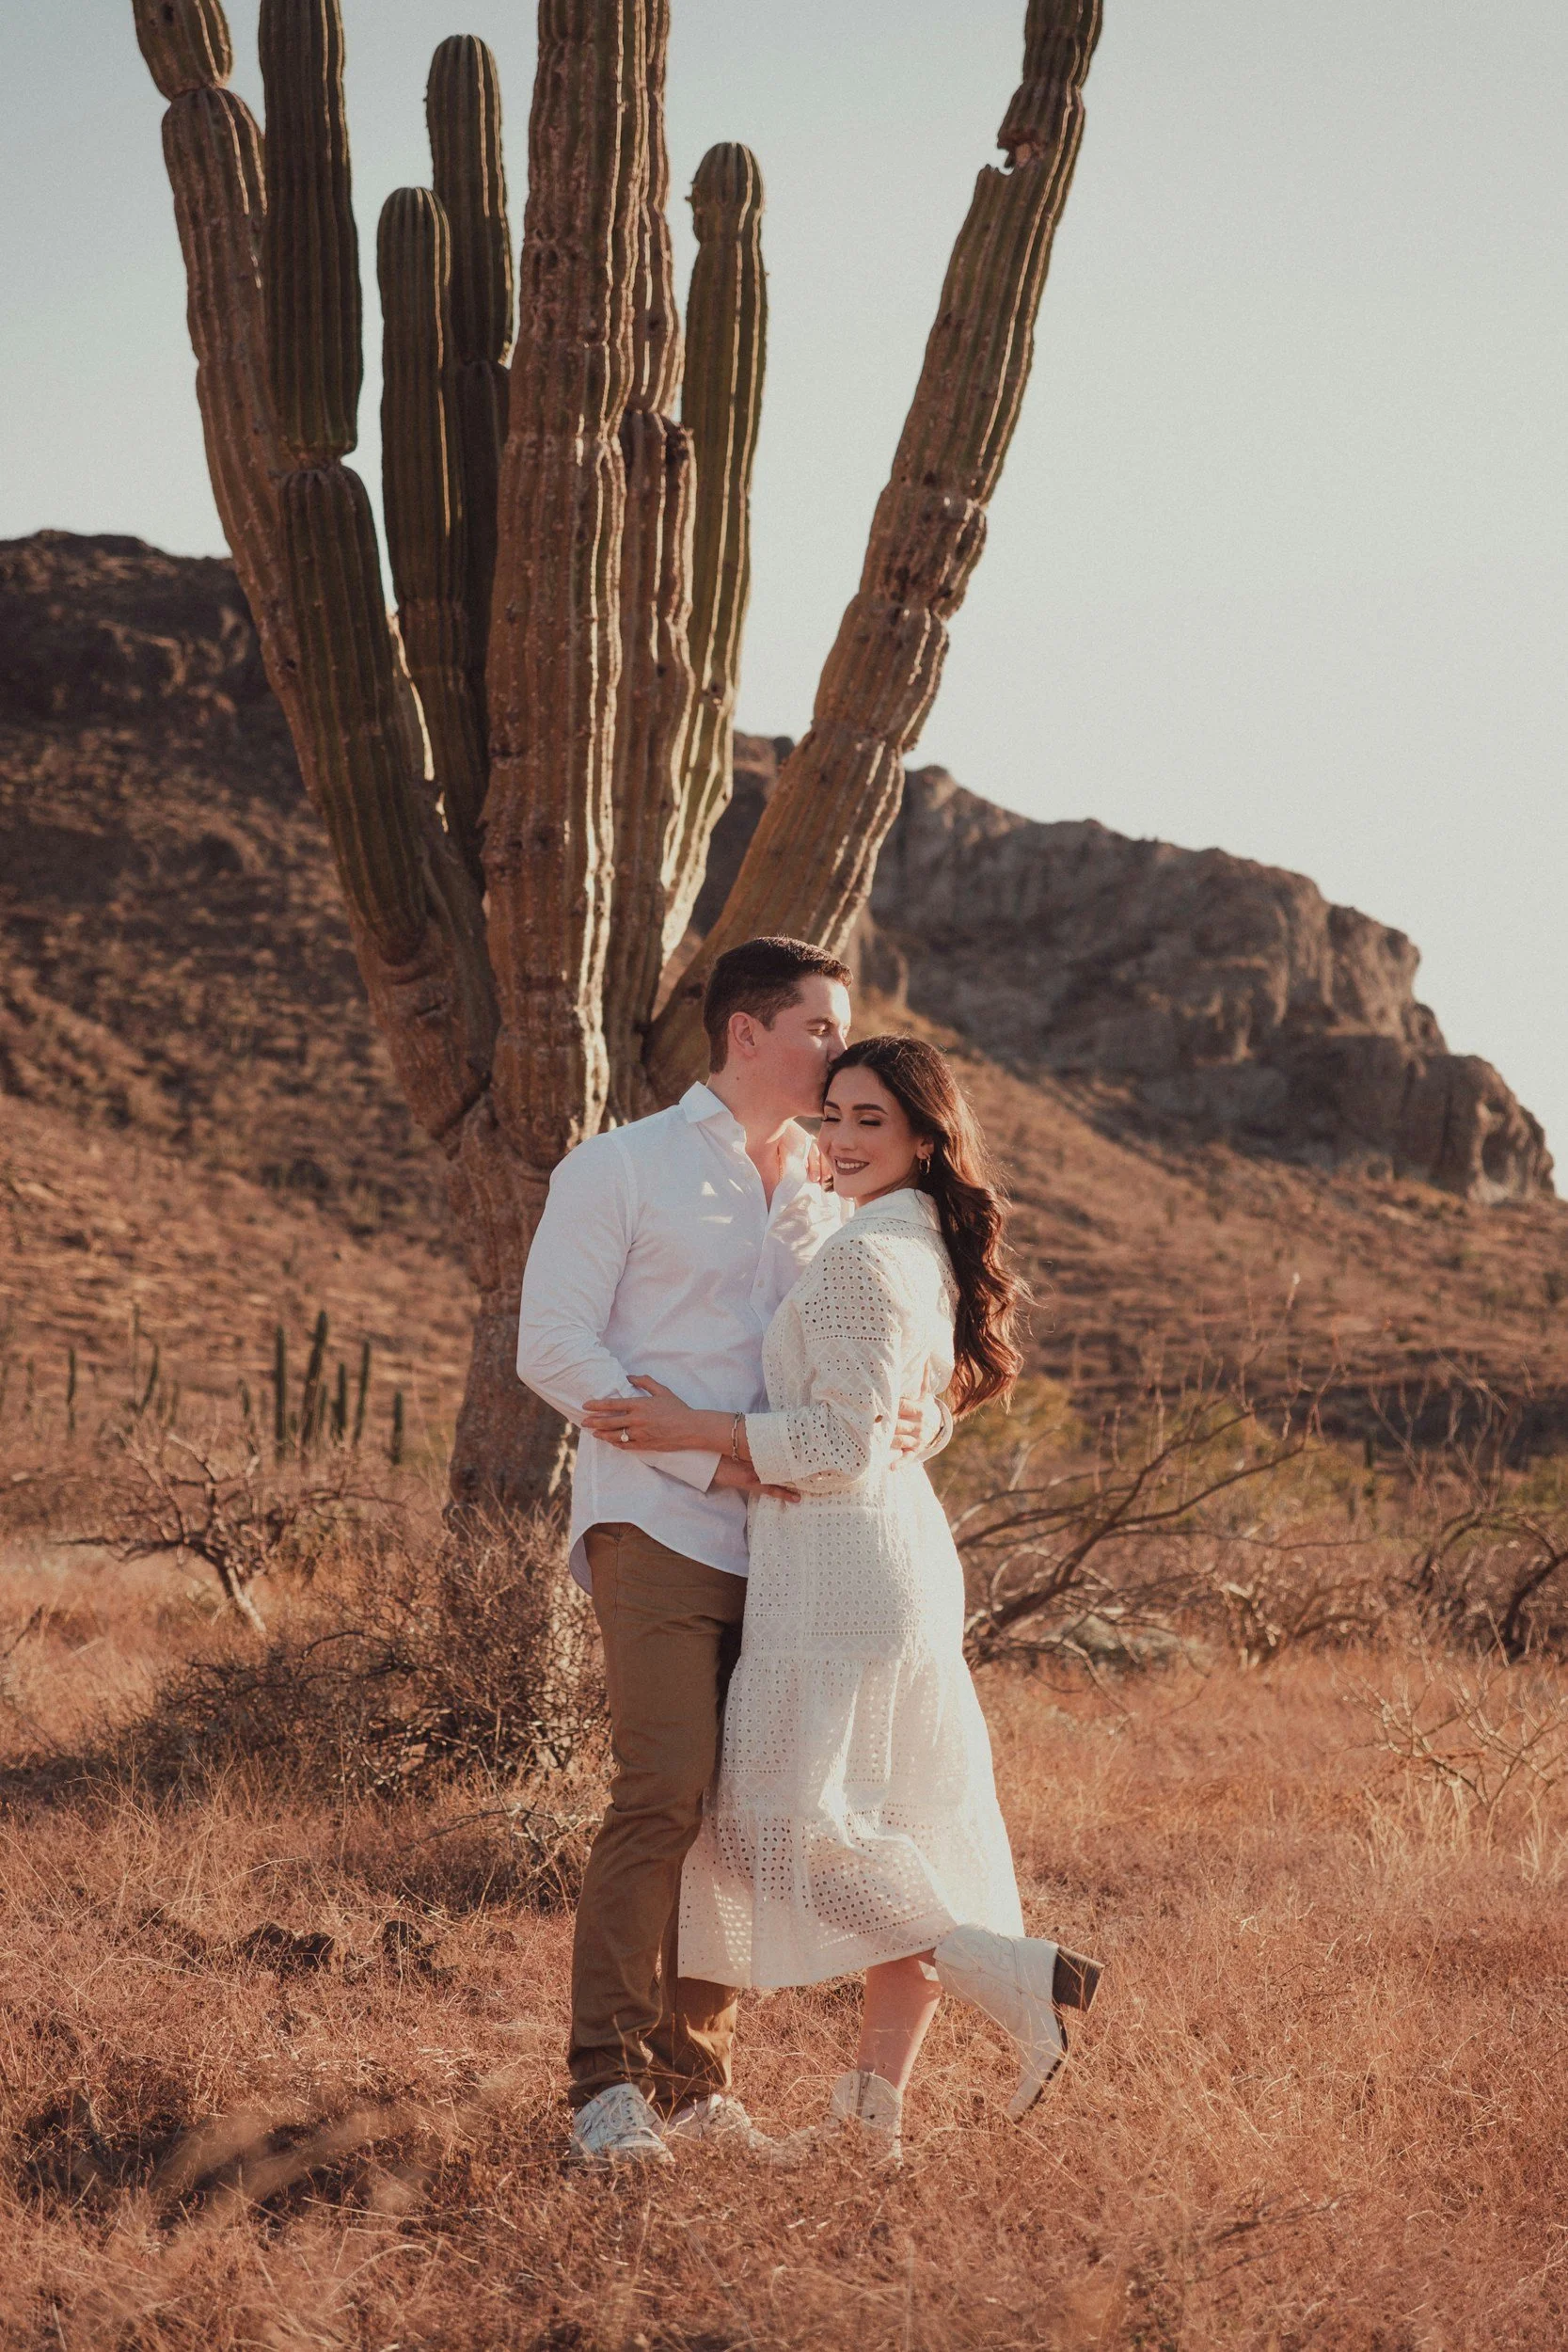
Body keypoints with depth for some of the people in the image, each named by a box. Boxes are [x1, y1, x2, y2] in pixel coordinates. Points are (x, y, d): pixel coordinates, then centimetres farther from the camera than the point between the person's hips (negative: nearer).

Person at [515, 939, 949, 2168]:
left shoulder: (829, 1201, 20)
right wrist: (710, 1456, -14)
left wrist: (919, 1420, -5)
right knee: (665, 1792, -18)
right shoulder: (622, 1169, 3)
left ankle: (694, 2075, 12)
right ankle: (609, 2081, -15)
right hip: (659, 1530, -6)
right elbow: (554, 1346, -5)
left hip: (784, 1548, 6)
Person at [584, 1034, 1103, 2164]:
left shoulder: (862, 1258, -15)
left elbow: (848, 1443, -20)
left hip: (842, 1561, -10)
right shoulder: (924, 1252, 15)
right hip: (905, 1552, 10)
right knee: (897, 1832, 8)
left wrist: (692, 1429, -16)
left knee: (789, 1821, -6)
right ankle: (881, 2093, 11)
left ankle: (1017, 1978, -15)